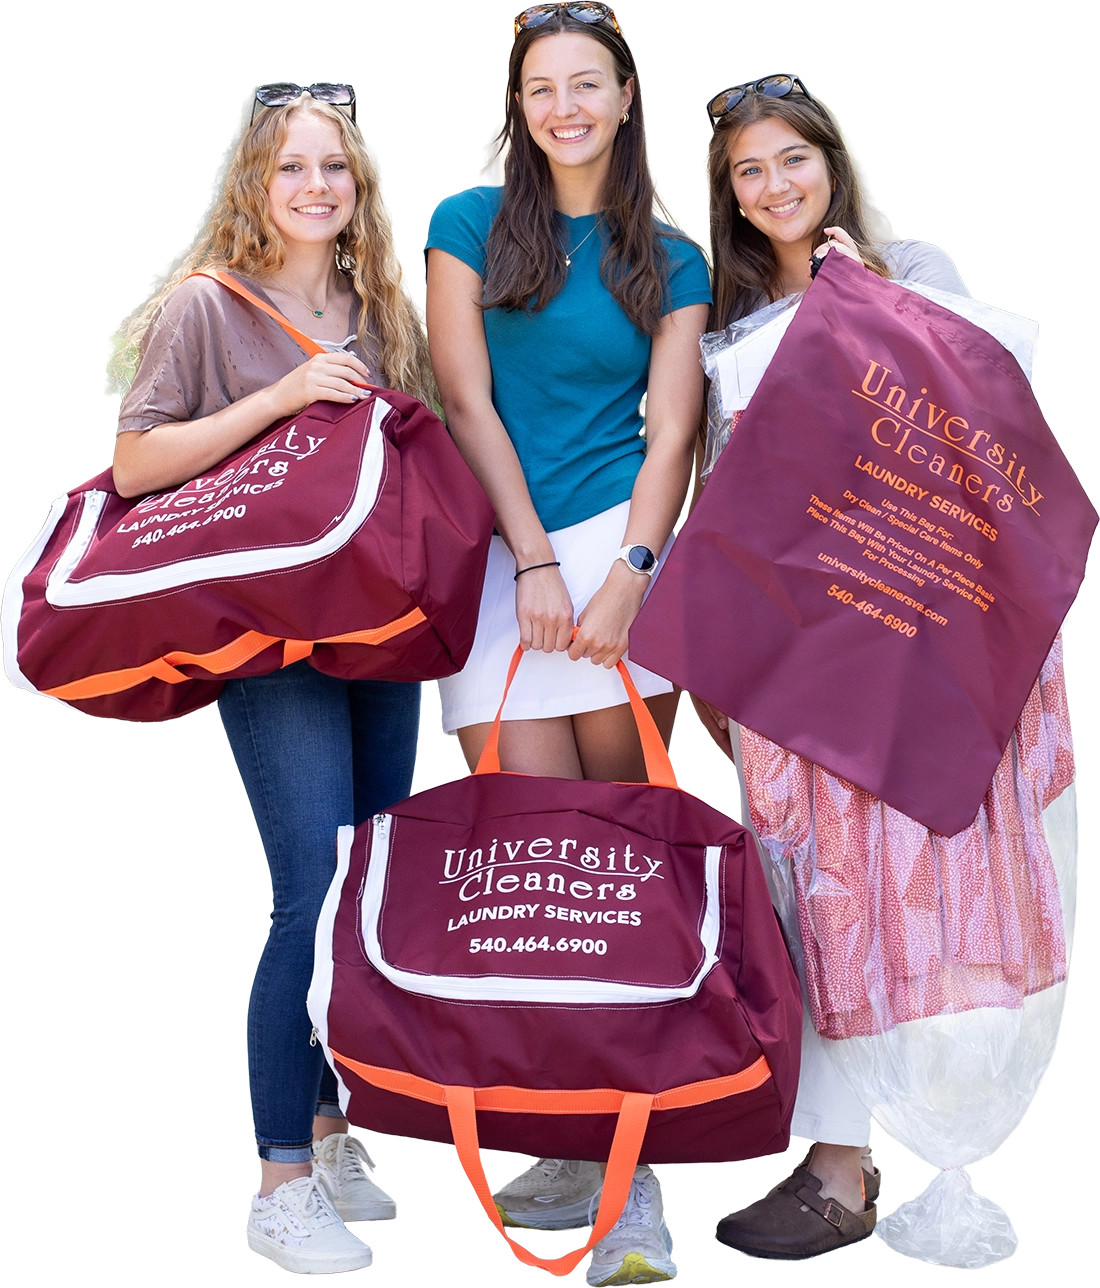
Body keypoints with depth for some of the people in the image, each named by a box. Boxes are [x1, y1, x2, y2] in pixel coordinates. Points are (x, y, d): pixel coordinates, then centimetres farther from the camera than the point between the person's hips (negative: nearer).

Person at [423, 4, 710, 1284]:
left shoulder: (671, 262, 14)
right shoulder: (470, 227, 10)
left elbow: (670, 427, 5)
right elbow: (467, 405, 3)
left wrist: (626, 573, -10)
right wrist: (535, 562, -5)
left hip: (619, 543, 0)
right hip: (493, 552, 0)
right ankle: (584, 1145, 1)